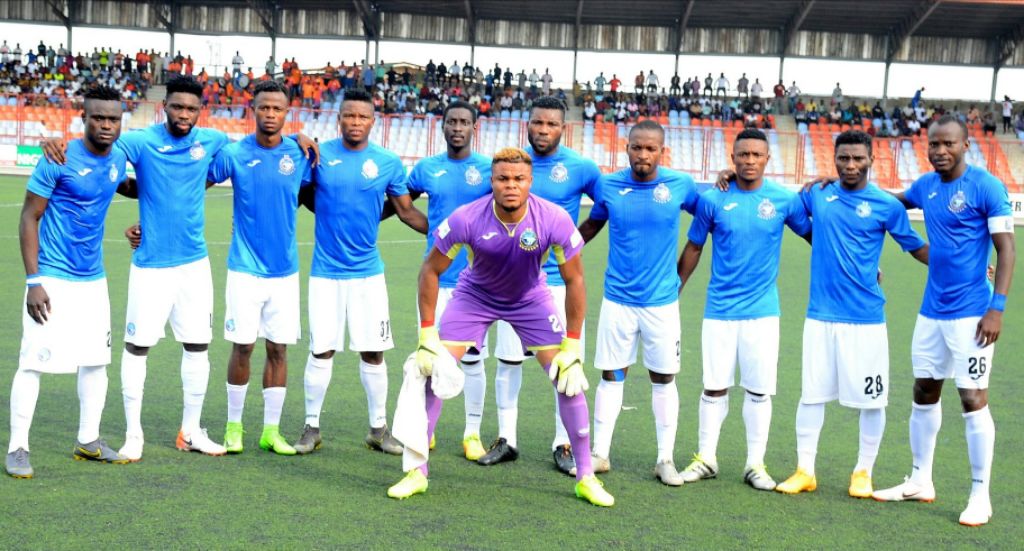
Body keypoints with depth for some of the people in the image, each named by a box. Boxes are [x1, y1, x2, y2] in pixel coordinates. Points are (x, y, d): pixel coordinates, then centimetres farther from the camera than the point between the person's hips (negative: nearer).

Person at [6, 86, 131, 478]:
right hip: (52, 279, -7)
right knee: (34, 361, -5)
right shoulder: (59, 160, -14)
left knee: (96, 361, 12)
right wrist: (33, 281, -17)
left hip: (94, 280, 7)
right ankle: (17, 449, 4)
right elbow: (29, 217, -12)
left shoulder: (118, 159, 4)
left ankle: (88, 442, 25)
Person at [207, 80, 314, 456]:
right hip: (245, 268, -2)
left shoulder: (300, 154, 1)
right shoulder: (234, 154, -5)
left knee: (278, 350, 6)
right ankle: (233, 426, 17)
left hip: (285, 269, 2)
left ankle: (272, 430, 16)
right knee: (242, 347, 1)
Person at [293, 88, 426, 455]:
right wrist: (334, 218, -2)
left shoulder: (388, 163, -1)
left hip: (368, 271, 1)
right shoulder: (319, 155, -2)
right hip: (326, 270, -1)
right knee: (321, 350, 2)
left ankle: (378, 429, 18)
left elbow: (406, 211, 9)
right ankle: (311, 428, 16)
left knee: (373, 352, 5)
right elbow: (305, 195, 12)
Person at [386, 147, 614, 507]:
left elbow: (574, 280, -16)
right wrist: (427, 335, -18)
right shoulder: (466, 219, -29)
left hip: (531, 299, 0)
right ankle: (416, 471, 5)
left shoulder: (555, 220, -28)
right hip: (475, 296, 0)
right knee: (434, 371, -11)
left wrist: (572, 347, -16)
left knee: (569, 378, -9)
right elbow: (431, 270, -15)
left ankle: (586, 477, 5)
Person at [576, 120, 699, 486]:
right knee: (611, 375, 7)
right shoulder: (608, 186, -2)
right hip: (617, 299, 1)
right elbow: (592, 225, 15)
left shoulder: (680, 186, -6)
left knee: (664, 379, 6)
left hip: (662, 301, -1)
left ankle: (665, 460, 17)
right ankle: (599, 454, 17)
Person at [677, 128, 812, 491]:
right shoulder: (713, 200, -2)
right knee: (714, 387, 6)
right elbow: (694, 247, 7)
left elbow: (814, 235, 10)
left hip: (762, 311, 0)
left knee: (759, 390, 3)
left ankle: (755, 464, 15)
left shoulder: (784, 200, -2)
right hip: (719, 310, 0)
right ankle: (706, 458, 20)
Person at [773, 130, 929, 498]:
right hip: (820, 316, 2)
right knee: (812, 394, 7)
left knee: (871, 399, 4)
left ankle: (863, 473, 20)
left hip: (866, 319, -2)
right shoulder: (817, 195, 5)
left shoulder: (887, 205, -2)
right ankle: (804, 471, 19)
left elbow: (917, 247, 5)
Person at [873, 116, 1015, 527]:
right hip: (931, 312, 7)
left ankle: (980, 495, 7)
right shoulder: (926, 186, 7)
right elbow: (892, 200, 28)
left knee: (973, 401, -4)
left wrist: (997, 307, -19)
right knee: (924, 394, 12)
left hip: (970, 314, -7)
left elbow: (1006, 250, -12)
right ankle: (920, 481, 25)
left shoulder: (986, 187, -11)